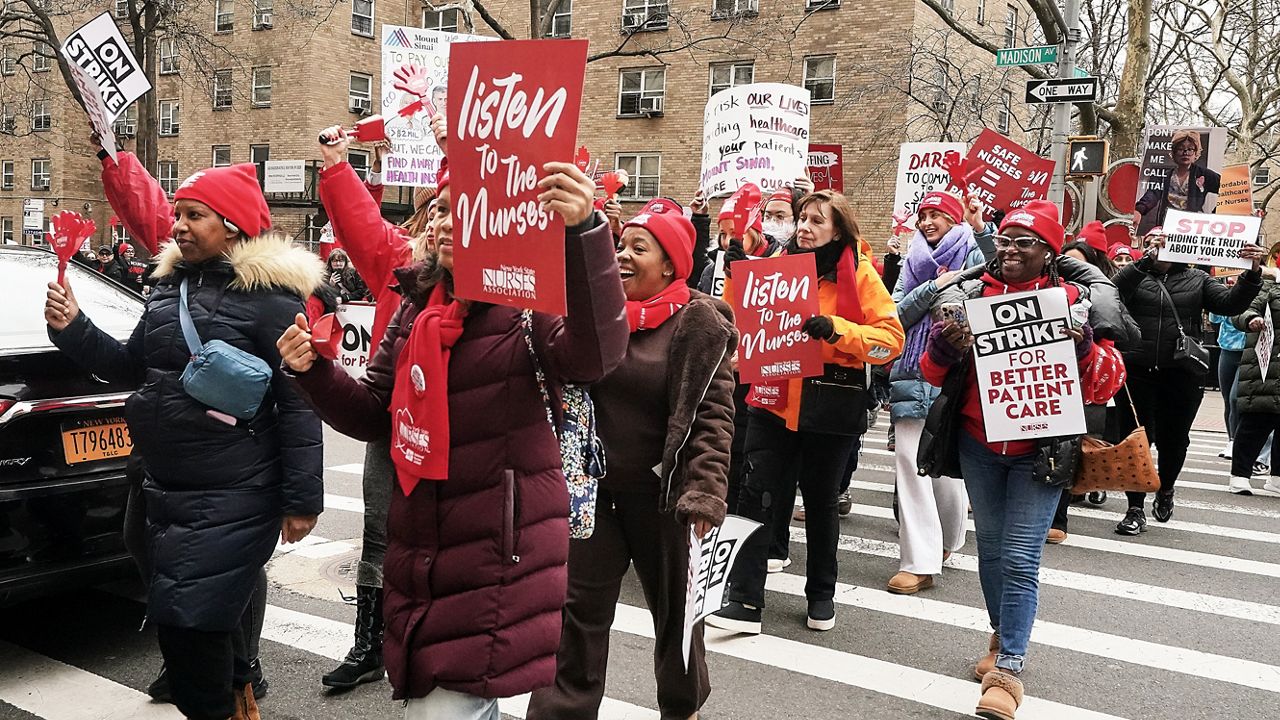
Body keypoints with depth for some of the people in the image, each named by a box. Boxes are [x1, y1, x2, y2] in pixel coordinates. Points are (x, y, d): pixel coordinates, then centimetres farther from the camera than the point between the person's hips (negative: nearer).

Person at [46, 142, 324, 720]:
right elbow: (133, 363, 22)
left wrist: (301, 499, -15)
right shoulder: (172, 280, 11)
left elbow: (298, 401, -14)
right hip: (167, 491, 7)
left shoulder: (269, 292, -12)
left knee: (188, 618, -6)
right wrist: (74, 330, 5)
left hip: (233, 499, -7)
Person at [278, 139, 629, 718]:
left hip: (501, 559, -7)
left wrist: (584, 231, -44)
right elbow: (373, 413, 16)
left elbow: (597, 354, -32)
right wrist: (314, 372, -2)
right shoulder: (416, 305, 10)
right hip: (419, 554, 7)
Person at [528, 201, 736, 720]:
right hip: (594, 489, 4)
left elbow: (713, 415, -15)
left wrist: (706, 492, -22)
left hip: (662, 496, -3)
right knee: (578, 608, 7)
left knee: (675, 607, 16)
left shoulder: (698, 324, -12)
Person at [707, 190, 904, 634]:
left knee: (820, 499, 12)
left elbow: (892, 338, -10)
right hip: (774, 397, 3)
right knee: (756, 494, -4)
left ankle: (822, 595, 30)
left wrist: (836, 329, -23)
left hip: (830, 405, -2)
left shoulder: (858, 272, -4)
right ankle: (746, 601, 2)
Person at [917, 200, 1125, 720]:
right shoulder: (971, 295, 2)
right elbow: (934, 373, 3)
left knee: (1020, 560, -6)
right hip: (978, 445, 4)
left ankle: (1008, 670, 2)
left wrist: (1083, 347, -26)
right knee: (991, 547, 15)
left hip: (1040, 452, -3)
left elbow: (1105, 384, -7)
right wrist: (943, 346, -18)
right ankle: (1003, 638, 34)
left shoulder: (1073, 300, -5)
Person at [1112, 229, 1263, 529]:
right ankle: (1136, 508, 9)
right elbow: (1113, 292, -16)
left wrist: (1252, 273, -16)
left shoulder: (1196, 279, 10)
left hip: (1182, 375, 2)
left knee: (1174, 439, 13)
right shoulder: (1136, 276, 5)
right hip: (1137, 372, -1)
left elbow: (1230, 303, 0)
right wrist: (1146, 259, -25)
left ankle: (1166, 490, 40)